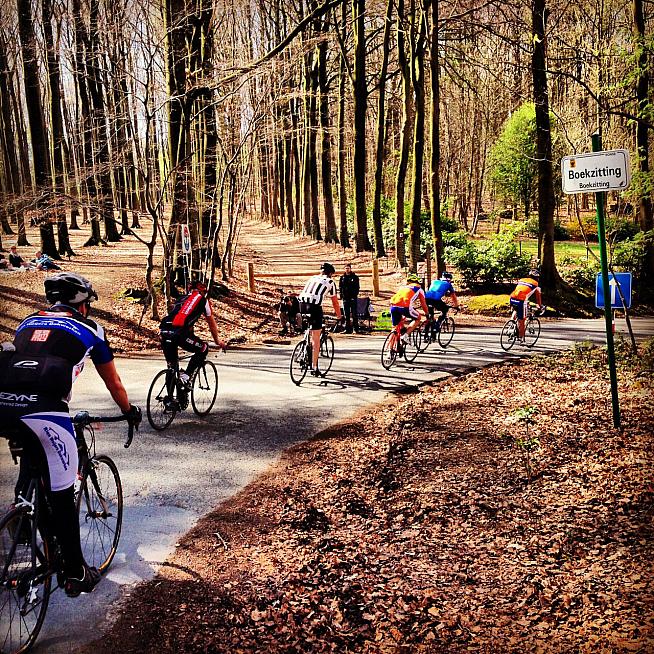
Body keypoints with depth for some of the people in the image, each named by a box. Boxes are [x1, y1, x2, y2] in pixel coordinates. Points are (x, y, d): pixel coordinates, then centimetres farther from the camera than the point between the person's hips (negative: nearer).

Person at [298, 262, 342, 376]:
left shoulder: (312, 278, 27)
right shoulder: (330, 282, 14)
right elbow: (335, 301, 19)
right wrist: (339, 315, 33)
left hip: (302, 304, 5)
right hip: (315, 307, -5)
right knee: (316, 338, 2)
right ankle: (314, 368, 4)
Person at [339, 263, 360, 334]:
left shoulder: (355, 277, 4)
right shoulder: (342, 278, 12)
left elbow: (357, 287, 0)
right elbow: (340, 287, 13)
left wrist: (355, 295, -11)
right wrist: (341, 295, 1)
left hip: (353, 297, -3)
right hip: (345, 298, 3)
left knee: (354, 313, -5)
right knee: (346, 314, 5)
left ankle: (356, 328, -2)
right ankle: (348, 329, 9)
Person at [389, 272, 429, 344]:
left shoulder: (403, 287, 35)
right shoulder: (419, 288, 23)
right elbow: (423, 304, 25)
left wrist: (404, 315, 56)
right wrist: (427, 314, 41)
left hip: (393, 306, 5)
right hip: (405, 306, -5)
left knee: (395, 328, 21)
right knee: (418, 318, 21)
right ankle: (405, 335, 4)